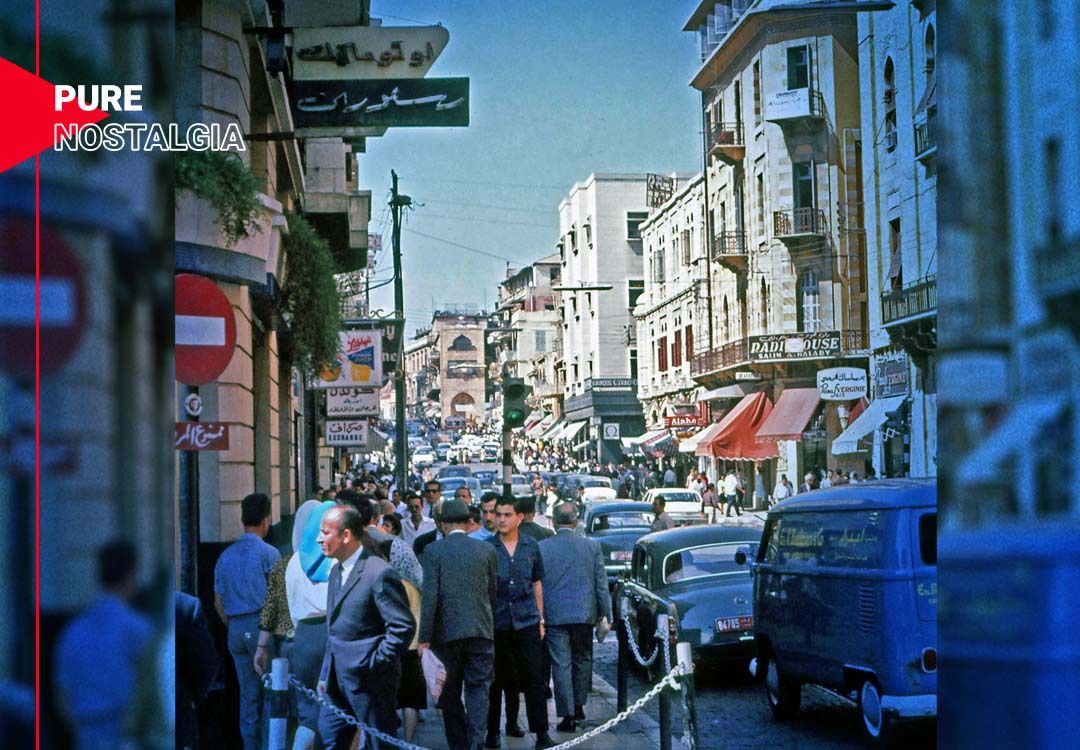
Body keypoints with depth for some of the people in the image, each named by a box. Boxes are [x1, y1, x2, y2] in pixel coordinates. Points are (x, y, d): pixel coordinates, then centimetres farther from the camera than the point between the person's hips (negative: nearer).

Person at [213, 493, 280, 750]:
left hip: (236, 629, 6)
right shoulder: (268, 553, -8)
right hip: (261, 625, -6)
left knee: (248, 691, 11)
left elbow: (218, 602, 14)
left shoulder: (226, 555, 11)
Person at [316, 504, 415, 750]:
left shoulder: (379, 573, -17)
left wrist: (375, 665, -18)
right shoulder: (336, 572, 12)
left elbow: (404, 626, -20)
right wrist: (325, 674, 16)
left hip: (369, 683, -9)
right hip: (337, 681, 9)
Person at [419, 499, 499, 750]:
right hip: (481, 630, 1)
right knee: (479, 687, 5)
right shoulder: (486, 549, 2)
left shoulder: (434, 551, -6)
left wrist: (425, 637, -8)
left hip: (447, 630, -1)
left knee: (450, 692, 11)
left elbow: (429, 595, -10)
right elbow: (493, 591, 8)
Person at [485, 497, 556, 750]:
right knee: (495, 681, 7)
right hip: (496, 623, -1)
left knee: (534, 679, 0)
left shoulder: (531, 547, 6)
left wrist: (540, 618, 12)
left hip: (527, 622, 1)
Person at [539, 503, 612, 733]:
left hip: (554, 615, -2)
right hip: (584, 614, 2)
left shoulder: (542, 547, -6)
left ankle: (568, 715, 2)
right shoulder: (592, 546, -1)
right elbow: (601, 584, 1)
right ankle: (579, 706, 25)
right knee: (582, 660, 19)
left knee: (561, 665, 2)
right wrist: (605, 614, 7)